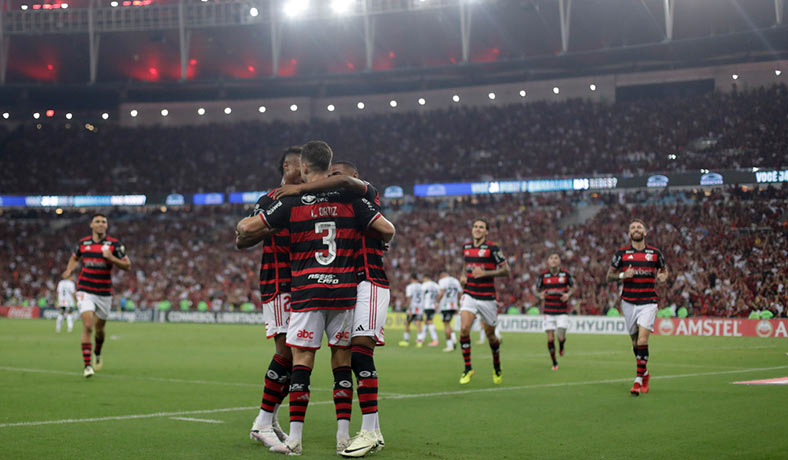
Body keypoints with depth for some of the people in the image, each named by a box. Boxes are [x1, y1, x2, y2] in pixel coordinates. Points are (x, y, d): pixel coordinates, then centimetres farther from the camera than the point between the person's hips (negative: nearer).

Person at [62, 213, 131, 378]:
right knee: (87, 326, -16)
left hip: (104, 293, 0)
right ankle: (87, 365, -12)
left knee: (99, 328, 13)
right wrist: (69, 270, 5)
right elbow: (75, 257, 24)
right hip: (85, 291, 0)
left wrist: (111, 257, -20)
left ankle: (98, 354, 45)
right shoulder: (83, 243, 4)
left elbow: (127, 265, -5)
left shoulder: (114, 244, -3)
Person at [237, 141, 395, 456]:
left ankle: (294, 438, -1)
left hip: (306, 293, -2)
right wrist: (380, 244, 23)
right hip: (344, 290, 2)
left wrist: (241, 230, 23)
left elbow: (249, 228, -1)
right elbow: (387, 229, 0)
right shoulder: (350, 198, 3)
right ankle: (343, 435, 7)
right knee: (342, 362, 9)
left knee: (301, 362, 1)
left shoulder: (291, 202, -2)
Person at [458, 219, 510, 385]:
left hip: (487, 298, -3)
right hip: (469, 295, 3)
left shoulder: (492, 248, -8)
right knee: (464, 329, -17)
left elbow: (506, 270, -9)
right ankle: (468, 369, -7)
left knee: (490, 334, 8)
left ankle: (497, 369, 31)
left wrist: (485, 273, -20)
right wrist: (464, 276, 6)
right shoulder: (466, 247, 9)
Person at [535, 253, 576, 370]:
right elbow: (537, 290, 9)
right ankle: (554, 363, 15)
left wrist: (568, 294, -8)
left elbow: (573, 287, 12)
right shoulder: (543, 276, -2)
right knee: (550, 339, -3)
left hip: (563, 311, -1)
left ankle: (561, 347, 28)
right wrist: (540, 295, -14)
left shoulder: (565, 274, -3)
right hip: (549, 311, 1)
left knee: (561, 337, -10)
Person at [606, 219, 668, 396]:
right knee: (635, 341, 9)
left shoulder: (655, 253, 3)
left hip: (648, 302, -2)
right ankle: (645, 373, 31)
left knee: (642, 339, -15)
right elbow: (609, 276, 7)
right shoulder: (621, 253, 3)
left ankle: (638, 380, -14)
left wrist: (662, 277, -5)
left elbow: (664, 271, 18)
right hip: (629, 302, 2)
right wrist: (622, 275, -13)